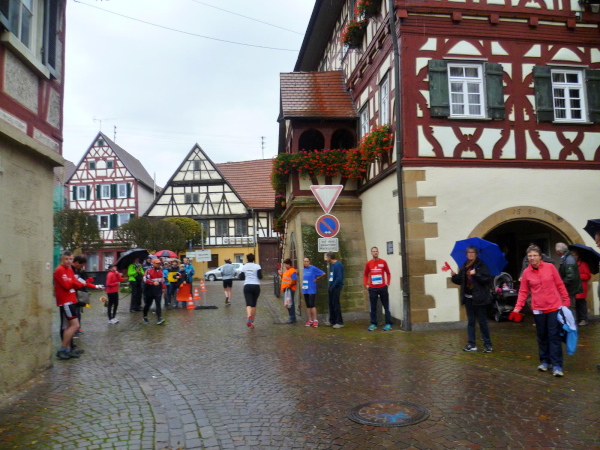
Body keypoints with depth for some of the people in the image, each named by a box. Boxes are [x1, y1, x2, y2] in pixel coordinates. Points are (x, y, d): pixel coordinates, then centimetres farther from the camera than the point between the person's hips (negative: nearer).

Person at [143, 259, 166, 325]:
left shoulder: (161, 270, 8)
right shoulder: (148, 271, -11)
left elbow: (163, 279, 21)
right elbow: (145, 280, -21)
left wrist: (162, 287, 20)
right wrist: (153, 282, -30)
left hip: (158, 290, 3)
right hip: (150, 290, -3)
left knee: (158, 304, -6)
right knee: (148, 304, 10)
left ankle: (160, 318, -13)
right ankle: (145, 317, 29)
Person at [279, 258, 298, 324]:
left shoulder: (293, 271, -13)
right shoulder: (286, 271, 18)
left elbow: (294, 281, -19)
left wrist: (289, 286, -24)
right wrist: (281, 275, 13)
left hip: (290, 290, -10)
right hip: (285, 289, 10)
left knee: (290, 304, -7)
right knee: (287, 304, 14)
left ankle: (292, 318, -3)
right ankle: (291, 318, 23)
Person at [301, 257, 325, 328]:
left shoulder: (313, 268, -10)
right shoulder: (303, 270, 11)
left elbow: (323, 273, -10)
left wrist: (316, 278, -3)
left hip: (311, 290, -7)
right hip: (305, 290, 7)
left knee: (312, 305, -10)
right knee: (308, 305, 10)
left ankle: (315, 320, -4)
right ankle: (310, 320, 17)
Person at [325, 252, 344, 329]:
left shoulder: (338, 265, -15)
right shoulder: (332, 265, 13)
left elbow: (339, 278, -22)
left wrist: (332, 287, -17)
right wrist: (330, 288, 9)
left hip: (336, 287, -9)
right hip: (332, 287, 9)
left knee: (336, 304, -4)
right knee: (331, 304, 12)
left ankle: (339, 322, 3)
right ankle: (332, 321, 22)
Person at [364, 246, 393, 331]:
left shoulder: (383, 262, 1)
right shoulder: (368, 263, 3)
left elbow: (388, 273, 8)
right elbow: (365, 275, 10)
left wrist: (388, 283, -1)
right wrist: (366, 284, 0)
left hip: (383, 288, -1)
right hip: (372, 288, 1)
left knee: (386, 306, 2)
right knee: (373, 307, 5)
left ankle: (388, 324, 7)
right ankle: (373, 324, 12)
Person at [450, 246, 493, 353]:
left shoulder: (481, 265, -7)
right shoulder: (464, 267, 8)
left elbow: (488, 279, -15)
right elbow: (460, 281, 11)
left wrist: (476, 274, -24)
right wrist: (454, 275, -7)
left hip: (479, 298, -5)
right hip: (468, 298, 5)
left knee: (482, 322, 2)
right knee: (470, 321, 10)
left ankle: (488, 344, 12)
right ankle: (471, 344, 16)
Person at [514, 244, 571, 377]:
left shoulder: (550, 267, -4)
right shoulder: (526, 272, -1)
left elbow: (560, 285, 2)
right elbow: (523, 291, 2)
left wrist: (566, 300, 1)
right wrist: (518, 307, -7)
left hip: (554, 307, -1)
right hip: (538, 309, 2)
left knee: (554, 336, -2)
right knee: (542, 336, 11)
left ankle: (557, 365, 1)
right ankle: (545, 361, 24)